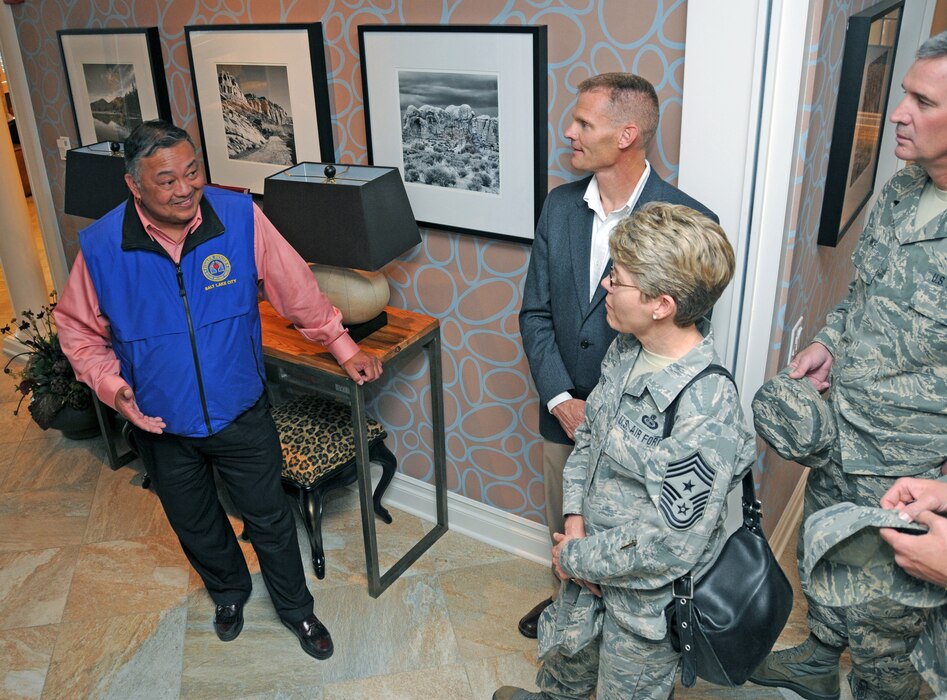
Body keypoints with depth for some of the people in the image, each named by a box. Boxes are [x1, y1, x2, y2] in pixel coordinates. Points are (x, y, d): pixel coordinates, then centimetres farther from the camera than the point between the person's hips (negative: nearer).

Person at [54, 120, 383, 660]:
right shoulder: (101, 245, -15)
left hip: (242, 414, -1)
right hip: (161, 426, 2)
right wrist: (111, 385, -16)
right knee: (196, 525, 24)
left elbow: (297, 291, -8)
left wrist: (344, 347, -3)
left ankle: (296, 609, 41)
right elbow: (78, 330, -1)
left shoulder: (240, 217, -18)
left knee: (270, 518, 14)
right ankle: (229, 592, 55)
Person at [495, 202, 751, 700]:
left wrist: (576, 558, -17)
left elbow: (669, 546, -30)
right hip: (591, 563, 7)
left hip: (647, 597, -7)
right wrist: (575, 519, -8)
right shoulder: (627, 348, -10)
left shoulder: (705, 416, -35)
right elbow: (587, 432, 3)